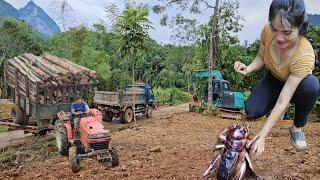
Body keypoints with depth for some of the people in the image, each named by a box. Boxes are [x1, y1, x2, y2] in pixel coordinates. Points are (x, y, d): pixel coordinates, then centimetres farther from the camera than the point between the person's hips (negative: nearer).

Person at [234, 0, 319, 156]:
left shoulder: (304, 55, -38)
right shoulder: (268, 31, -27)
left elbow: (283, 102, -39)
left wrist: (262, 136, -41)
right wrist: (248, 69, -28)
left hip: (296, 85, -3)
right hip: (274, 80, 3)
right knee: (252, 111, -22)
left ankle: (297, 127, -10)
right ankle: (276, 107, 14)